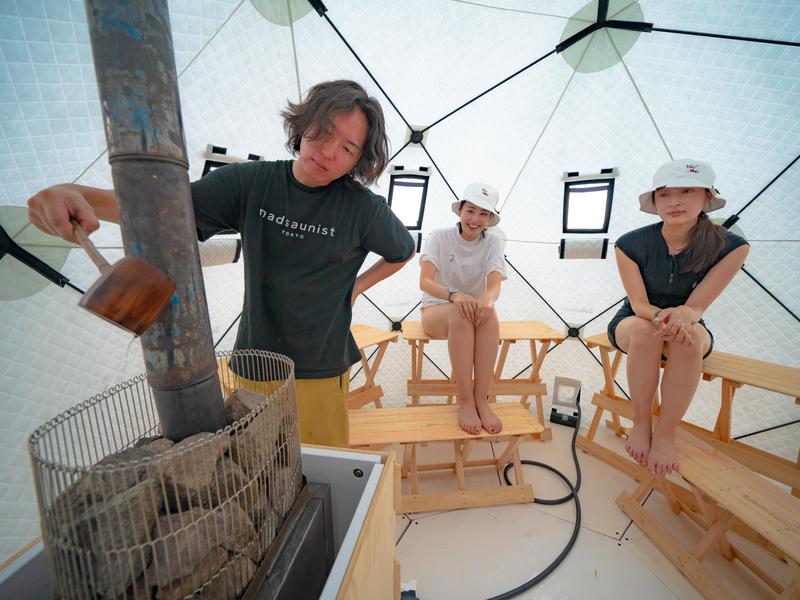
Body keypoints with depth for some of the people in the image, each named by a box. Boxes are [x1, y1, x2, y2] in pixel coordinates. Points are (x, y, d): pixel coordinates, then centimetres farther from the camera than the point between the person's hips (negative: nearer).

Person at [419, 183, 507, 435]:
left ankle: (481, 399, -27)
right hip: (437, 311, -2)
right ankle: (465, 401, -29)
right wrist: (454, 295, -41)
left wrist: (486, 300, -41)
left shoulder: (493, 242, -1)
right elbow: (425, 281, -21)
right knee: (459, 313, -37)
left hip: (476, 309, 2)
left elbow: (495, 284, -16)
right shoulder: (440, 237, -7)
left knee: (488, 312, -33)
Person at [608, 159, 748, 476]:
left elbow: (696, 306, -18)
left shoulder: (730, 246, -13)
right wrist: (659, 316, -39)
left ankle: (665, 435, -23)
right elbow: (638, 304, -16)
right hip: (632, 323, -1)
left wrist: (681, 315, -42)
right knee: (644, 328, -37)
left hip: (687, 327, 1)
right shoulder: (631, 243, -16)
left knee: (689, 335, -35)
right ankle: (641, 425, -22)